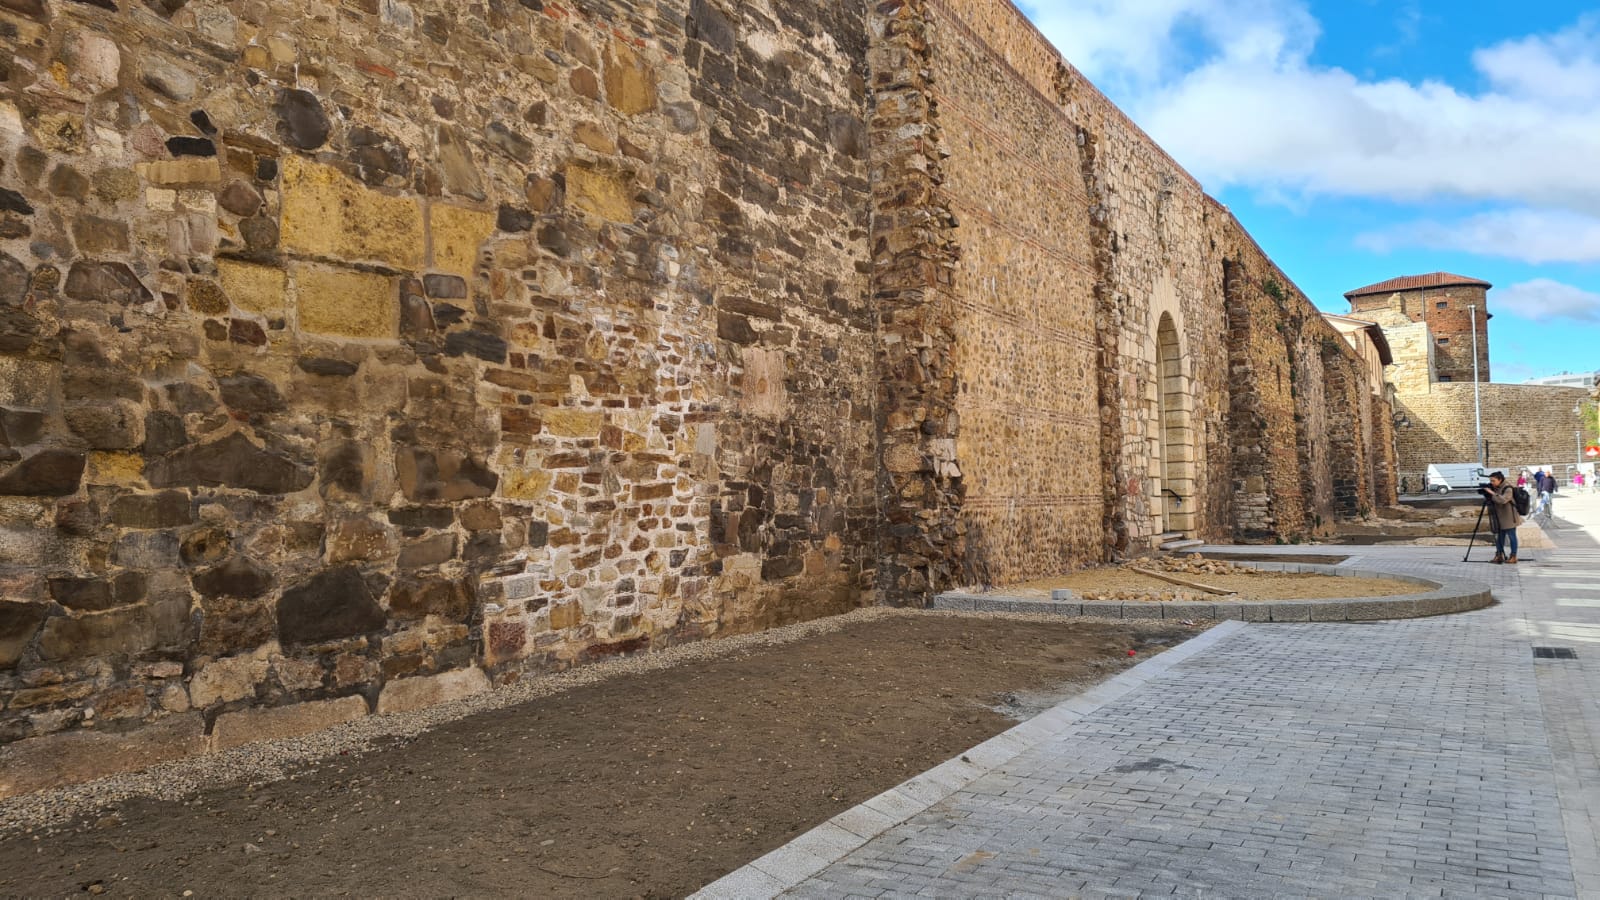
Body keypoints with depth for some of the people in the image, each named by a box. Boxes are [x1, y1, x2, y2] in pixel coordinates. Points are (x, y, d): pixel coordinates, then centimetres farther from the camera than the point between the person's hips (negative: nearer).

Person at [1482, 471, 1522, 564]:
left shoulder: (1507, 489, -15)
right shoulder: (1494, 488, 7)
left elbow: (1503, 500, -30)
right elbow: (1490, 500, 13)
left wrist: (1492, 493, -27)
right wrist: (1486, 494, -4)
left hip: (1509, 517, -7)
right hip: (1499, 519, 7)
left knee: (1511, 536, 1)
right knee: (1499, 536, 9)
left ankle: (1513, 556, 6)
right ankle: (1499, 555, 15)